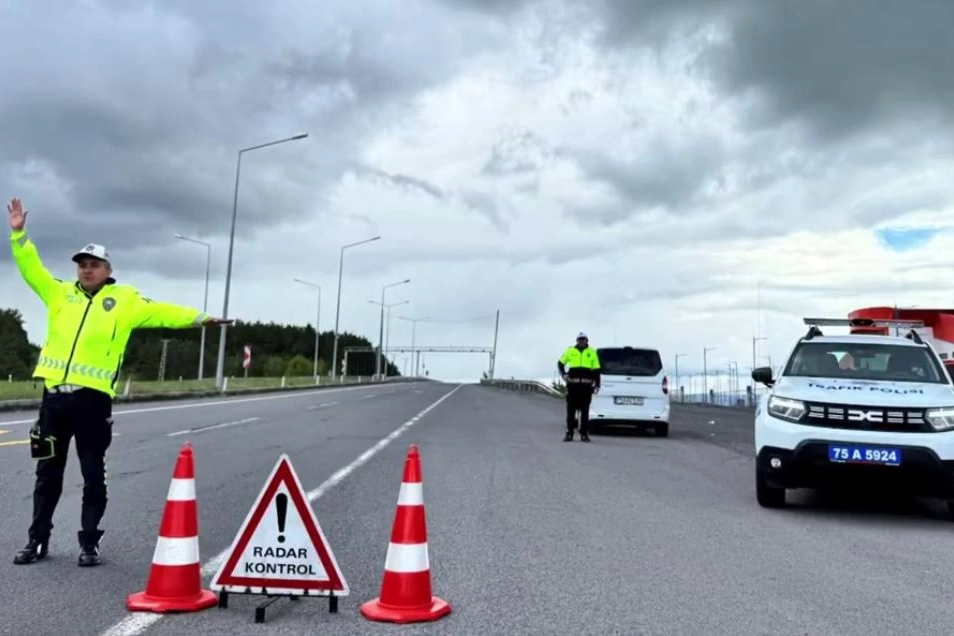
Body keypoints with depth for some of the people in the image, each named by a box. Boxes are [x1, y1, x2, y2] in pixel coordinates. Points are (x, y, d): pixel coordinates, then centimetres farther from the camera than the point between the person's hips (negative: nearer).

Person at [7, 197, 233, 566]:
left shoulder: (124, 299, 5)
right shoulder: (61, 294, 14)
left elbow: (160, 312, -1)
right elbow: (32, 270, 9)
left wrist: (198, 318, -9)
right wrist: (19, 235, -2)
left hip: (92, 398, -3)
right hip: (55, 394, 3)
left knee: (93, 475, 4)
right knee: (48, 473, 12)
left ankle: (89, 543, 14)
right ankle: (38, 540, 23)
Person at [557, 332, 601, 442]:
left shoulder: (592, 352, 10)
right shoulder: (570, 351, 10)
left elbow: (596, 370, 9)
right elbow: (560, 363, 18)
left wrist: (597, 385, 2)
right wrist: (563, 374, 1)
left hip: (586, 385, 0)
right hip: (572, 384, 0)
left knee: (585, 410, 4)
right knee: (571, 409, 2)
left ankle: (584, 434, 9)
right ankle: (569, 434, 7)